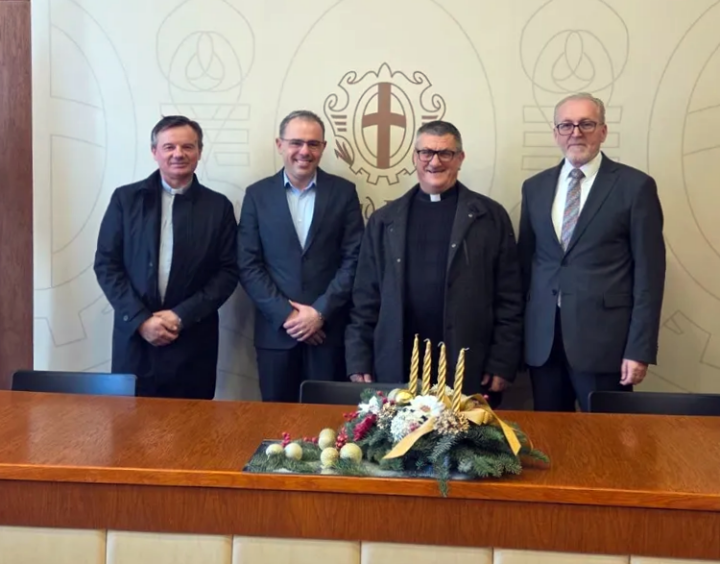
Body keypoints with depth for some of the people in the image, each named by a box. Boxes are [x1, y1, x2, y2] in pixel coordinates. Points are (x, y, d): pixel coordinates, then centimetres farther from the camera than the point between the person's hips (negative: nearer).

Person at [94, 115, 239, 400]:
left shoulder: (218, 206, 4)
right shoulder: (126, 198, 4)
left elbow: (229, 271, 1)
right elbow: (106, 264, 1)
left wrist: (182, 315, -10)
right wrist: (140, 319, -9)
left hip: (193, 340, 0)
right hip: (135, 336, 0)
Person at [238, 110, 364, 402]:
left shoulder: (343, 192, 3)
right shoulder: (257, 194, 4)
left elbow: (354, 259, -2)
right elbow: (248, 265, -1)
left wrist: (320, 312, -11)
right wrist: (285, 314, -10)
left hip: (329, 329, 0)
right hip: (276, 330, 1)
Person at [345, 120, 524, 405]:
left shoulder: (490, 216, 3)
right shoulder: (384, 220, 9)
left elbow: (508, 298, 1)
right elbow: (365, 298, 8)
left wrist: (502, 364, -4)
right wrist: (359, 363, 3)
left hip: (468, 372, -1)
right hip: (397, 371, 2)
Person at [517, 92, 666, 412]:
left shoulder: (635, 186, -2)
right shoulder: (535, 187, 11)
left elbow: (649, 273, -5)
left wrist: (639, 349, -10)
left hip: (604, 340, -4)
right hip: (542, 340, 4)